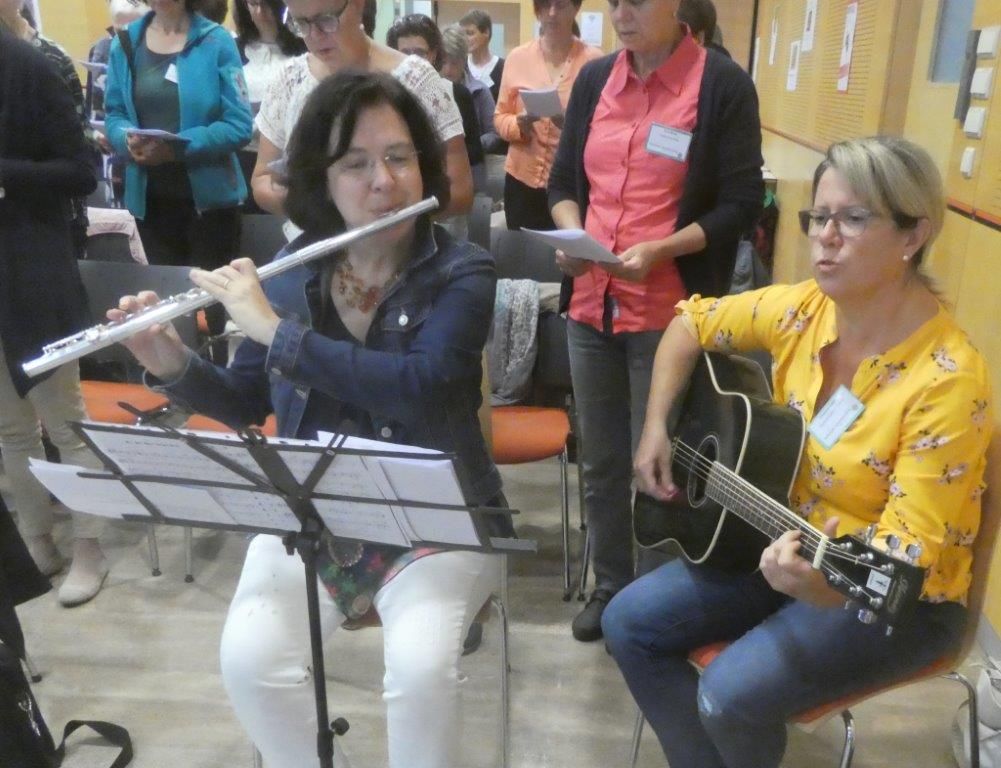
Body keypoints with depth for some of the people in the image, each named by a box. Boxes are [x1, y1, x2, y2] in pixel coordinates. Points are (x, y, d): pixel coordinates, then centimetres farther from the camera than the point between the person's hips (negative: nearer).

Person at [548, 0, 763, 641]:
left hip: (670, 314, -5)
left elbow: (741, 204, -8)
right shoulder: (594, 79, 10)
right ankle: (611, 587, 33)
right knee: (601, 461, 14)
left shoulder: (724, 84, -5)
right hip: (591, 302, 5)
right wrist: (572, 233, -7)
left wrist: (658, 250, -21)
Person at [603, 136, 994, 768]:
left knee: (731, 694, -25)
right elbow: (693, 323, 7)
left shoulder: (948, 380, -26)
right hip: (791, 547, 6)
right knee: (629, 624, -2)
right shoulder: (803, 310, -8)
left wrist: (831, 587, -48)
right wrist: (656, 426, -3)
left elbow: (910, 551, -28)